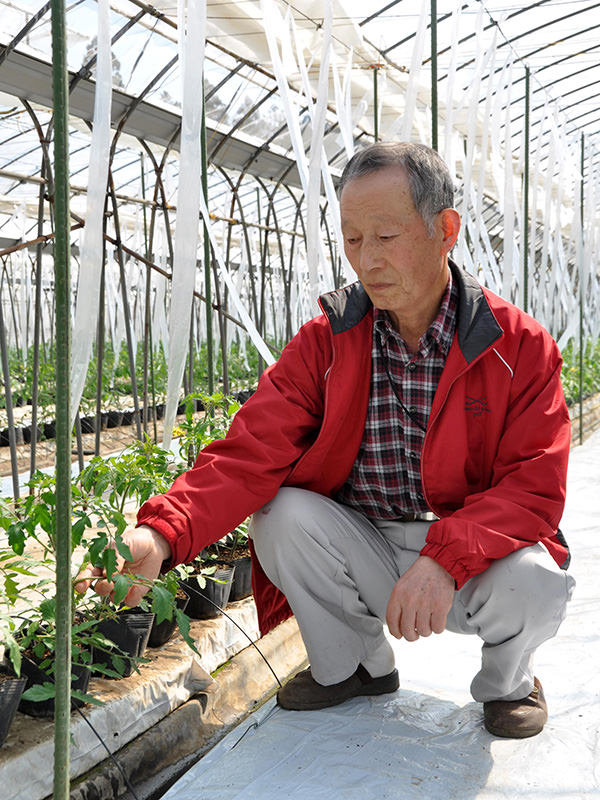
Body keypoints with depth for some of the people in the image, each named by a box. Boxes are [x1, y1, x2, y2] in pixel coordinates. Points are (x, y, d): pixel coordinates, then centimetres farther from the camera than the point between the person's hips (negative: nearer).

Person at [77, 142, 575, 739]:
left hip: (478, 560, -2)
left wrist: (445, 556, -35)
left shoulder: (520, 346, -10)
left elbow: (534, 485, -17)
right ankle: (353, 663, 5)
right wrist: (162, 534, -35)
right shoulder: (324, 342, -6)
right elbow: (250, 452, -17)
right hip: (364, 554, 2)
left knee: (533, 583, -32)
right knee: (283, 515, -24)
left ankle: (507, 676, 7)